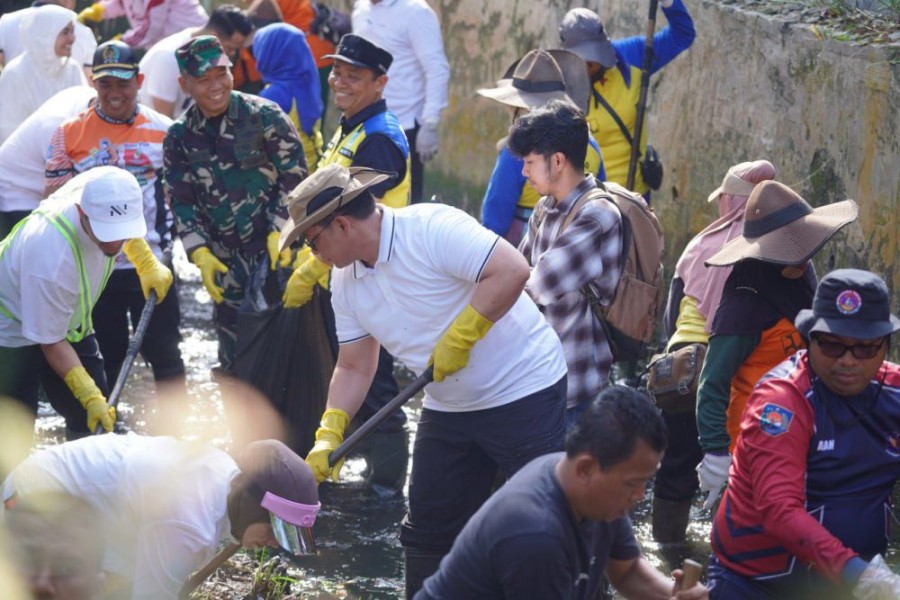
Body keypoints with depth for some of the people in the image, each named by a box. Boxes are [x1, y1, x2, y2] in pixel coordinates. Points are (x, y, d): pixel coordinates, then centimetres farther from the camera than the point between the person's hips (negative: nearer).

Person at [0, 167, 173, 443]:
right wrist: (90, 396, -30)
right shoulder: (52, 258, -43)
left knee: (92, 421, 9)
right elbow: (51, 341, -28)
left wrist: (148, 264, -3)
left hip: (70, 322, 8)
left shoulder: (101, 193, -25)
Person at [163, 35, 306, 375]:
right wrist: (200, 253, -5)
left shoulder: (265, 117, -6)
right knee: (233, 357, 9)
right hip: (226, 260, 4)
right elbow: (181, 202, 6)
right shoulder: (179, 139, 4)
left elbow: (295, 178, -4)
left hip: (279, 249, -4)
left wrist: (281, 231, -12)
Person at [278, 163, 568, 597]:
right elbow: (354, 367, 11)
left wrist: (459, 337, -26)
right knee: (428, 529, 14)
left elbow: (512, 270, -30)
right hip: (449, 410, 8)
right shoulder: (346, 281, 4)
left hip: (523, 392, -8)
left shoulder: (432, 228, -21)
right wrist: (329, 435, -1)